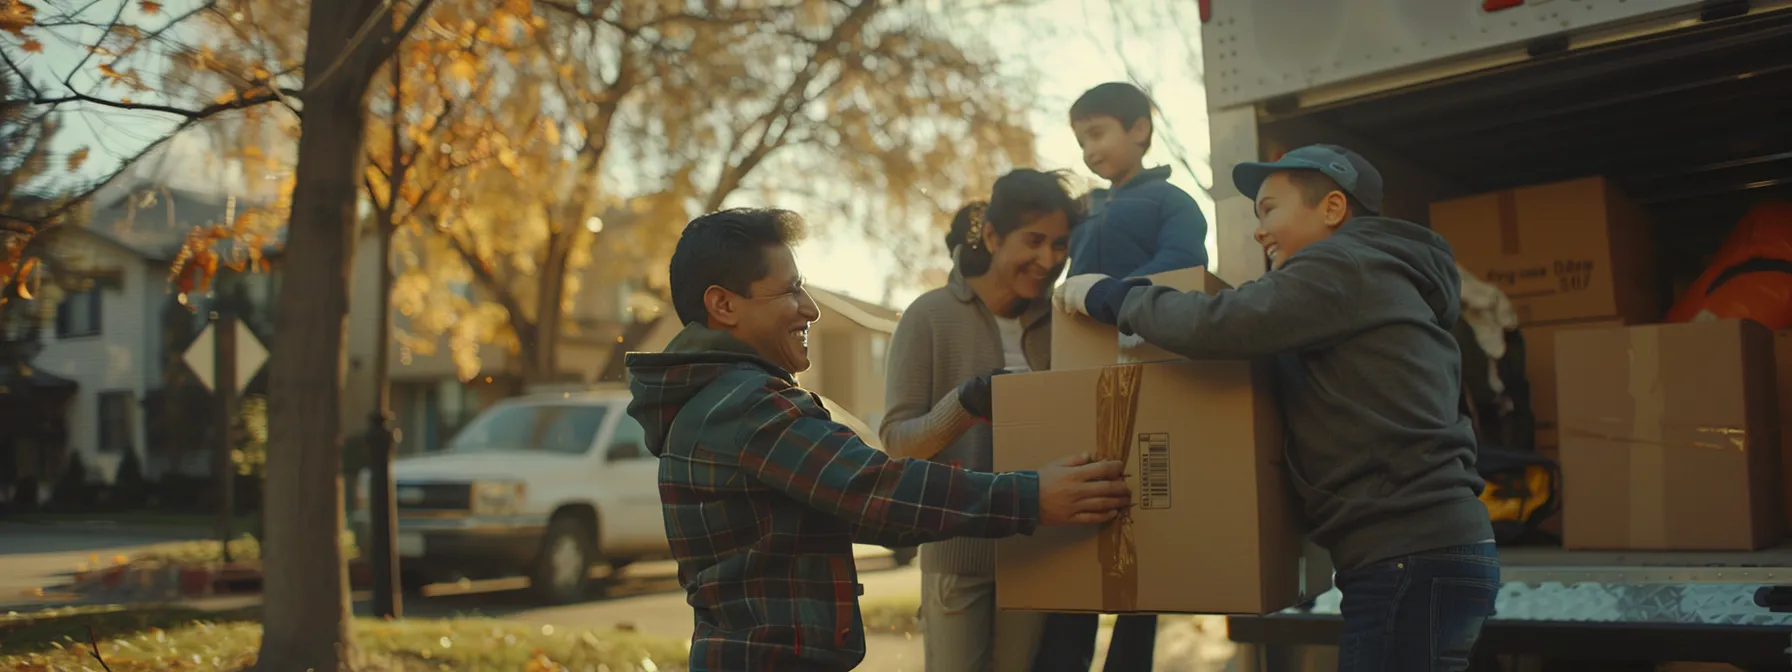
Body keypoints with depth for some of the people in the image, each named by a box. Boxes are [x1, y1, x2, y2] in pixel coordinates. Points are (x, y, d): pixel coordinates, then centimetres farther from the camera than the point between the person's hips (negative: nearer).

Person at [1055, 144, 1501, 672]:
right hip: (1427, 553, 10)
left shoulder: (1343, 268, -6)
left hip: (1412, 560, -10)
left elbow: (1216, 326, -17)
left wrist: (1108, 295, -3)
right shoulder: (1380, 278, 24)